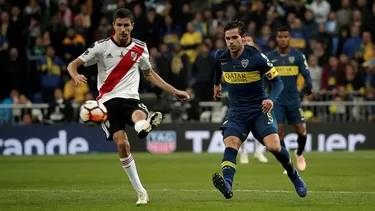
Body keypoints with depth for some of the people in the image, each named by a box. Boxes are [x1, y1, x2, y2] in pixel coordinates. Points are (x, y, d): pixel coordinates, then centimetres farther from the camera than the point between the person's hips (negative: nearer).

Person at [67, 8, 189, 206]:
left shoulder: (140, 48, 8)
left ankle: (144, 126, -76)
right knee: (122, 144, -17)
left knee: (139, 115, -37)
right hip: (108, 100, -1)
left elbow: (150, 74, 25)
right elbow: (72, 65, 1)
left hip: (130, 98, 1)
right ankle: (140, 191, -7)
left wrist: (174, 91, 22)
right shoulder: (102, 46, 0)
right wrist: (76, 76, -24)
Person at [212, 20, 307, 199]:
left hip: (259, 109, -3)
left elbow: (277, 81, -11)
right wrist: (216, 84, 37)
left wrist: (272, 99, -29)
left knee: (274, 147, -17)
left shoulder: (256, 57, -14)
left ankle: (294, 175, 12)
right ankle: (227, 183, -42)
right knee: (230, 145, -23)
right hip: (236, 111, 3)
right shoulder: (221, 56, 0)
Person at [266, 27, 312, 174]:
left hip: (294, 99, 0)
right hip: (277, 100, 0)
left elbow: (306, 74, -4)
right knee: (279, 131, -9)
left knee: (301, 131, -2)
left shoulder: (298, 56, 0)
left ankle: (299, 154, 29)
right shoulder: (270, 57, 3)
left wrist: (309, 85, -24)